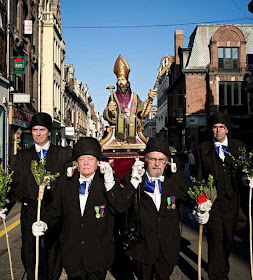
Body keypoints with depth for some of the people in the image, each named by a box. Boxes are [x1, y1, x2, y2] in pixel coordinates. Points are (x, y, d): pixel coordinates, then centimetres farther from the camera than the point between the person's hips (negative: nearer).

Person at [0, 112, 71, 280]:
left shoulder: (63, 155, 4)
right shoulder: (22, 157, 11)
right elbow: (15, 185, 6)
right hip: (30, 211, 2)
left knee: (53, 250, 6)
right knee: (29, 251, 4)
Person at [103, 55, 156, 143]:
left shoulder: (135, 97, 16)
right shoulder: (113, 97, 13)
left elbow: (142, 113, 6)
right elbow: (106, 116, 5)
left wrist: (149, 99, -4)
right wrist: (109, 111, -17)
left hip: (132, 130, 1)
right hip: (117, 131, -1)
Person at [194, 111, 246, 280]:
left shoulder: (239, 147, 6)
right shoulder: (203, 149, 1)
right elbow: (199, 177, -1)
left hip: (231, 202, 3)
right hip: (212, 202, -2)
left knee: (228, 239, 17)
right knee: (215, 240, -5)